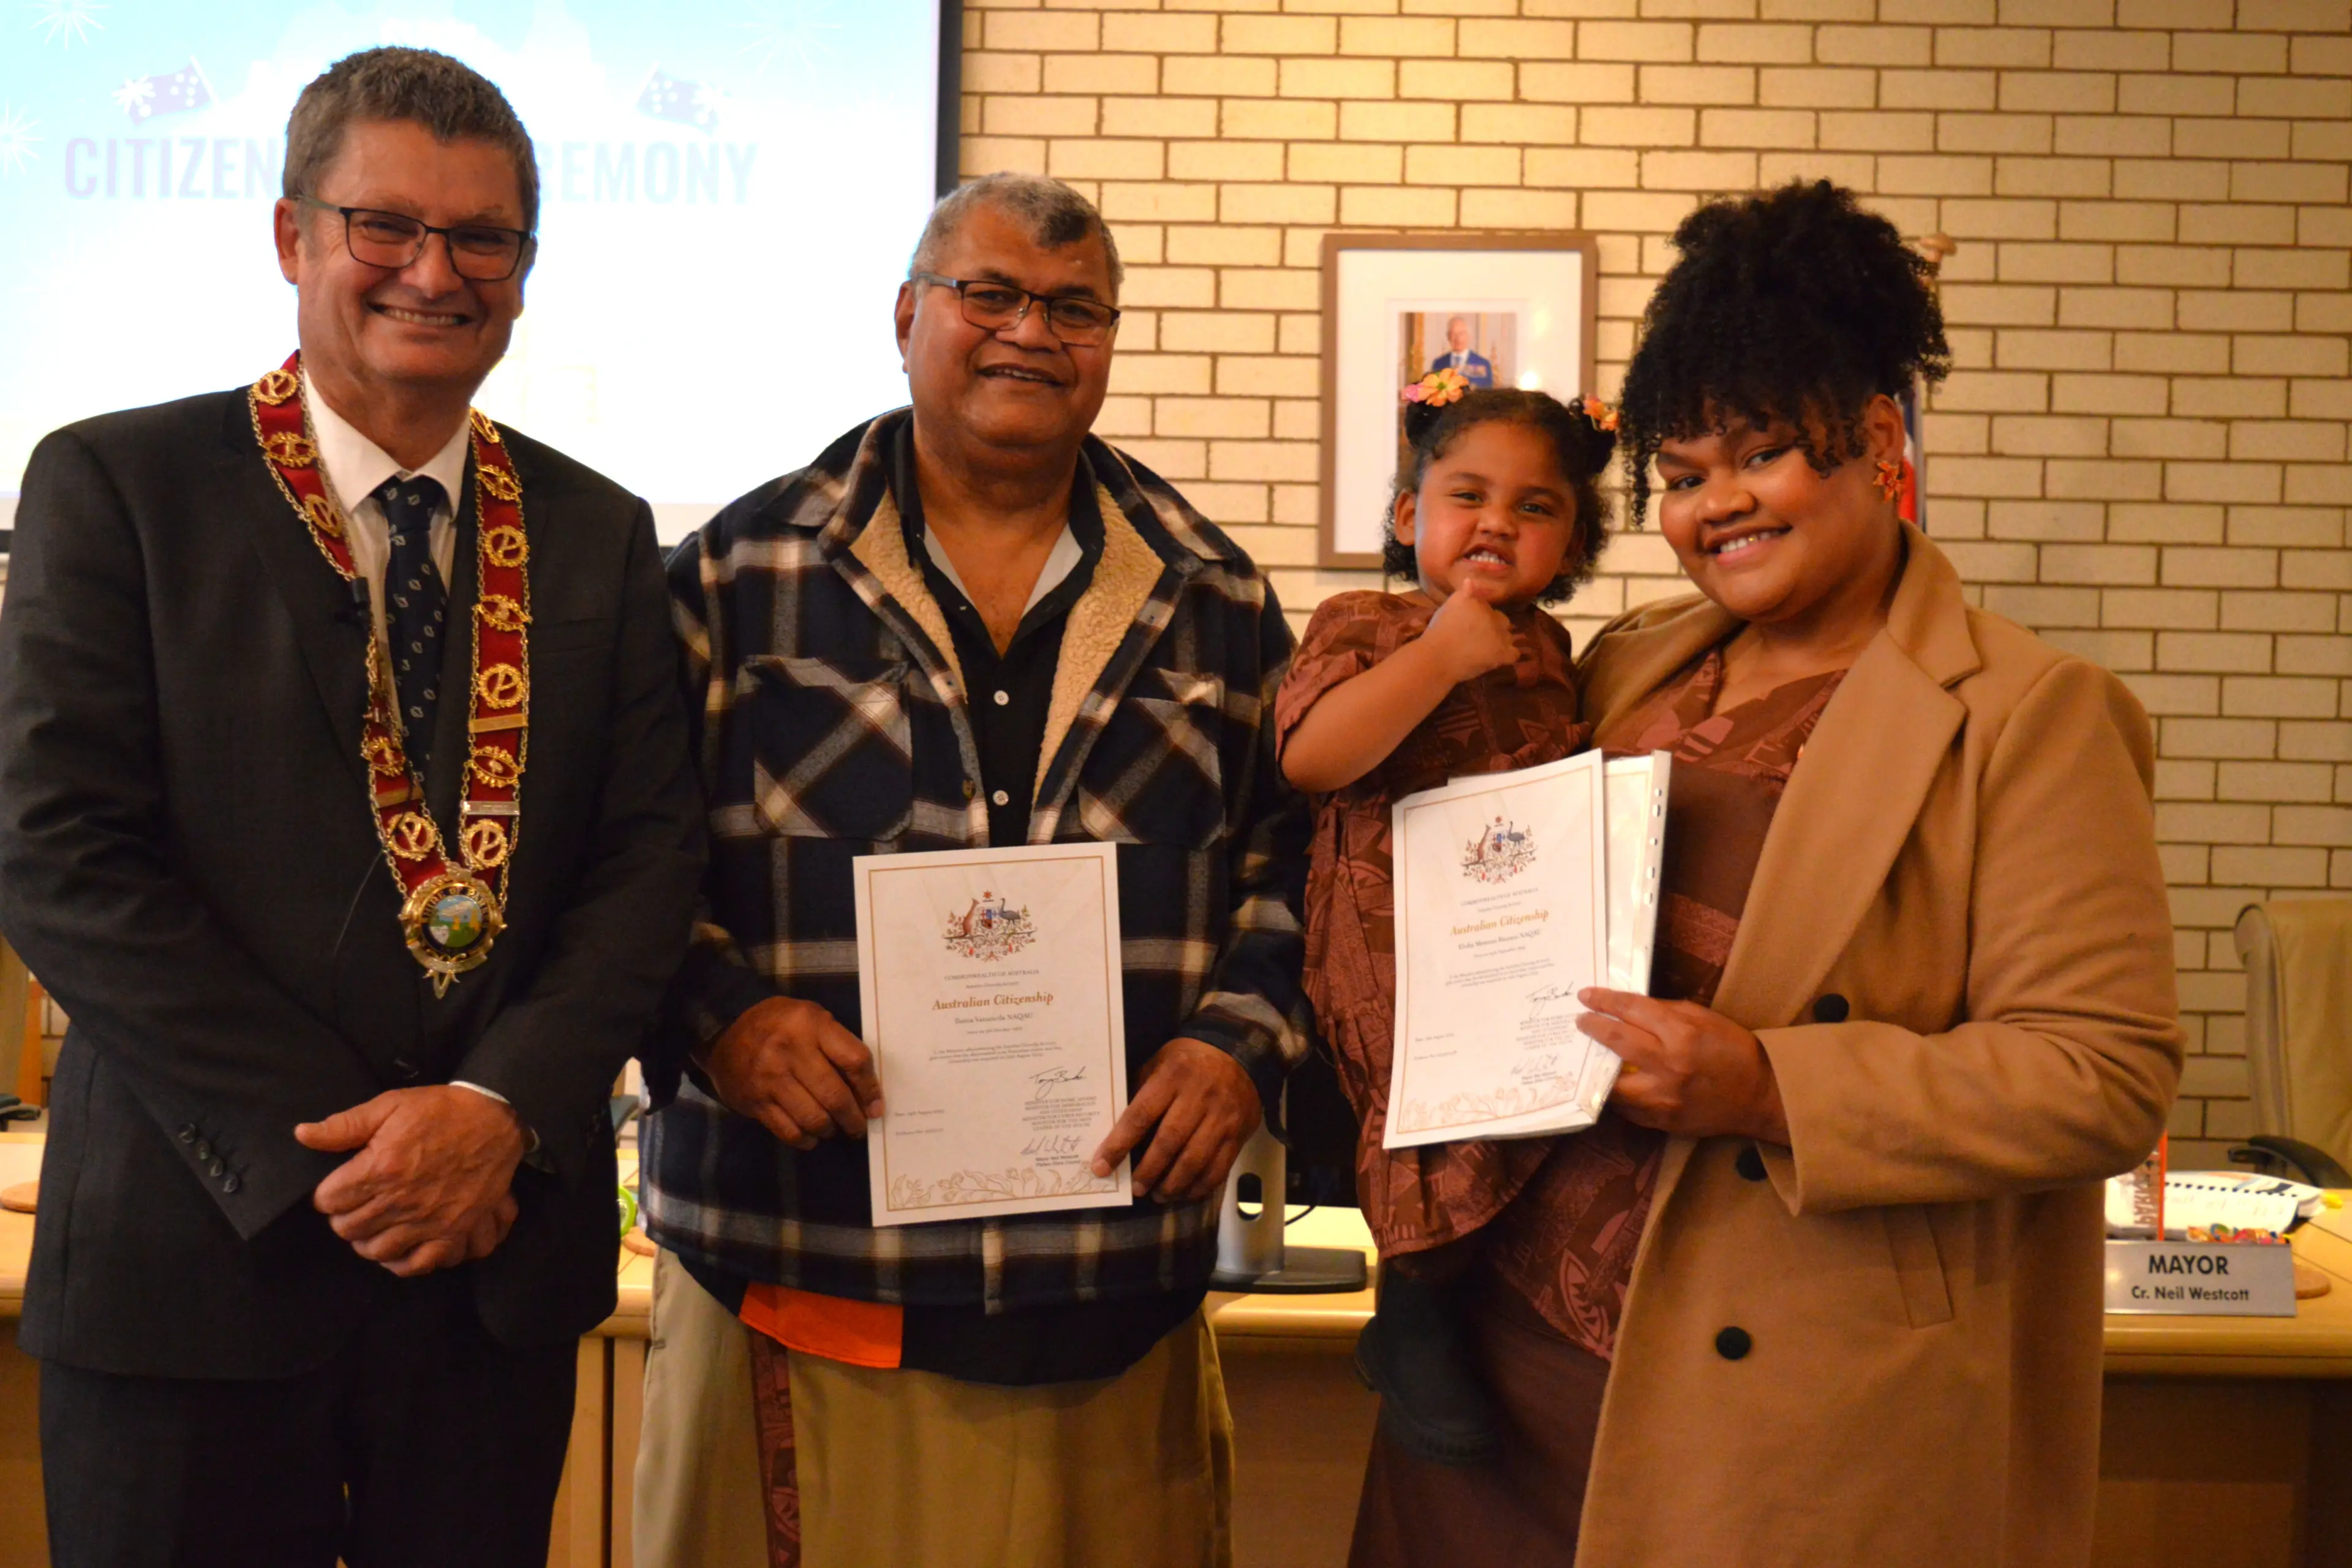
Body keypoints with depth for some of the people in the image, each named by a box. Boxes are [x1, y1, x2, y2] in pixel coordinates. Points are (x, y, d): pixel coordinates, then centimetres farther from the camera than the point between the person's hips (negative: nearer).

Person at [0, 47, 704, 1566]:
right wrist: (324, 1146, -14)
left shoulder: (599, 534, 8)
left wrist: (503, 1106, -13)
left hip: (503, 1251, 3)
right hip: (203, 1253, -3)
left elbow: (651, 852, 3)